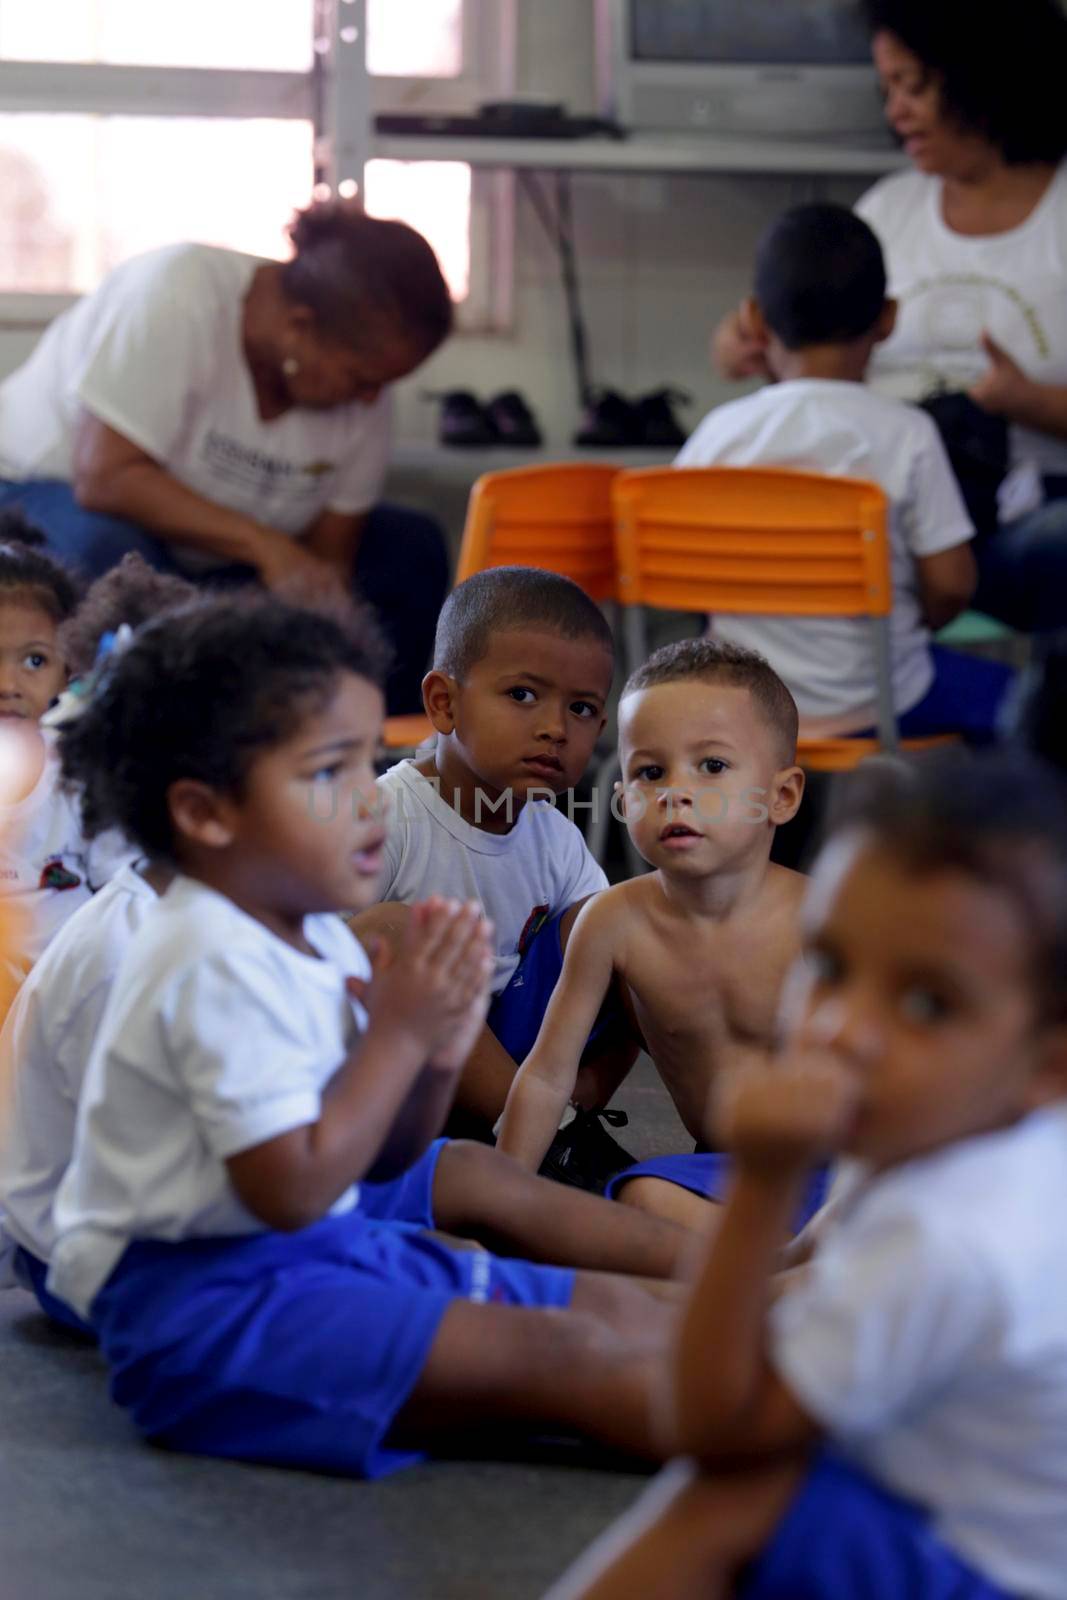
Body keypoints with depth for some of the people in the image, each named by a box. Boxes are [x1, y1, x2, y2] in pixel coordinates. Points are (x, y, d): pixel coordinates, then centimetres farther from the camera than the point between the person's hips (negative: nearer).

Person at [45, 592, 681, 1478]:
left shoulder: (317, 941, 10)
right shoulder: (218, 969, -21)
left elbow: (382, 1157, 16)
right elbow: (293, 1188, -25)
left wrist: (435, 1059, -5)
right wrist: (399, 1034, -17)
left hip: (332, 1253, 11)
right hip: (209, 1298, -10)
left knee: (626, 1310, 1)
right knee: (549, 1353, -22)